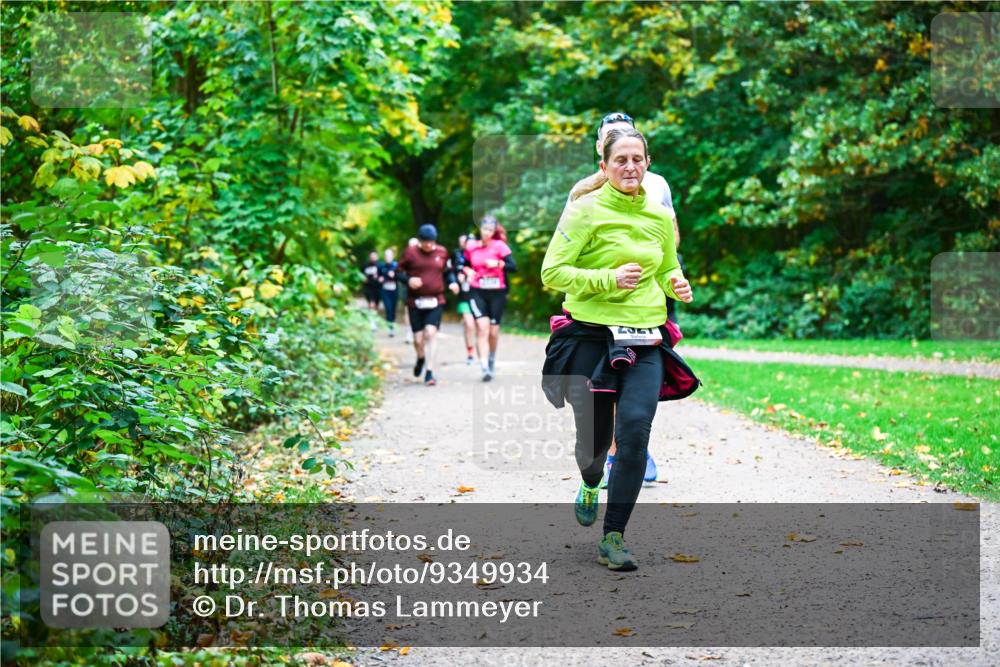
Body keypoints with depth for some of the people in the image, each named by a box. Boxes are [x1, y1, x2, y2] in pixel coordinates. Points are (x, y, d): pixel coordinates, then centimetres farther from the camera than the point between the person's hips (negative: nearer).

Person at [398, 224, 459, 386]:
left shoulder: (442, 252, 5)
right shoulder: (411, 252, -2)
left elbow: (448, 271, 17)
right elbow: (399, 271, 4)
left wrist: (452, 282, -2)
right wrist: (408, 280, -15)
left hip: (435, 301, 0)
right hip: (415, 301, 0)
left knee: (431, 333, -15)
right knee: (418, 339, 1)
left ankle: (429, 372, -11)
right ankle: (421, 359, 36)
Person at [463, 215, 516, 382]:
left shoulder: (500, 246, -2)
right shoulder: (471, 247, 6)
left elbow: (513, 267, -9)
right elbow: (465, 265, 23)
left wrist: (498, 263, -23)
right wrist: (468, 271, 2)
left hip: (497, 293, 0)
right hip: (477, 292, 0)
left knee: (493, 331, 6)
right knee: (482, 327, -16)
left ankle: (492, 361, 32)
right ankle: (484, 367, -22)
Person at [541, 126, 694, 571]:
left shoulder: (660, 217, 10)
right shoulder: (586, 211, -5)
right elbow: (552, 272, -9)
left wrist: (678, 286, 2)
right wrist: (609, 278, -20)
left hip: (645, 340, 3)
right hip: (591, 335, -3)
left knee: (635, 428, -17)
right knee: (593, 438, 3)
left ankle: (613, 538, -9)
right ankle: (591, 484, 43)